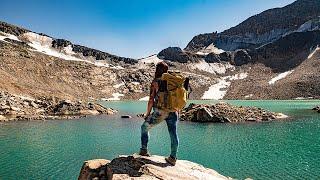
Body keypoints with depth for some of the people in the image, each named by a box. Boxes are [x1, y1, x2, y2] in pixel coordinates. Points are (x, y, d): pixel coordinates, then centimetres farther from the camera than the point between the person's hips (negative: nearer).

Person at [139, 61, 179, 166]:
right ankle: (173, 158, 19)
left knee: (145, 128, 17)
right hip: (173, 111, 4)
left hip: (160, 112, -4)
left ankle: (144, 150, 20)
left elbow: (151, 99, -6)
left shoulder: (155, 82, -5)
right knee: (173, 134, 11)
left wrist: (147, 113, 4)